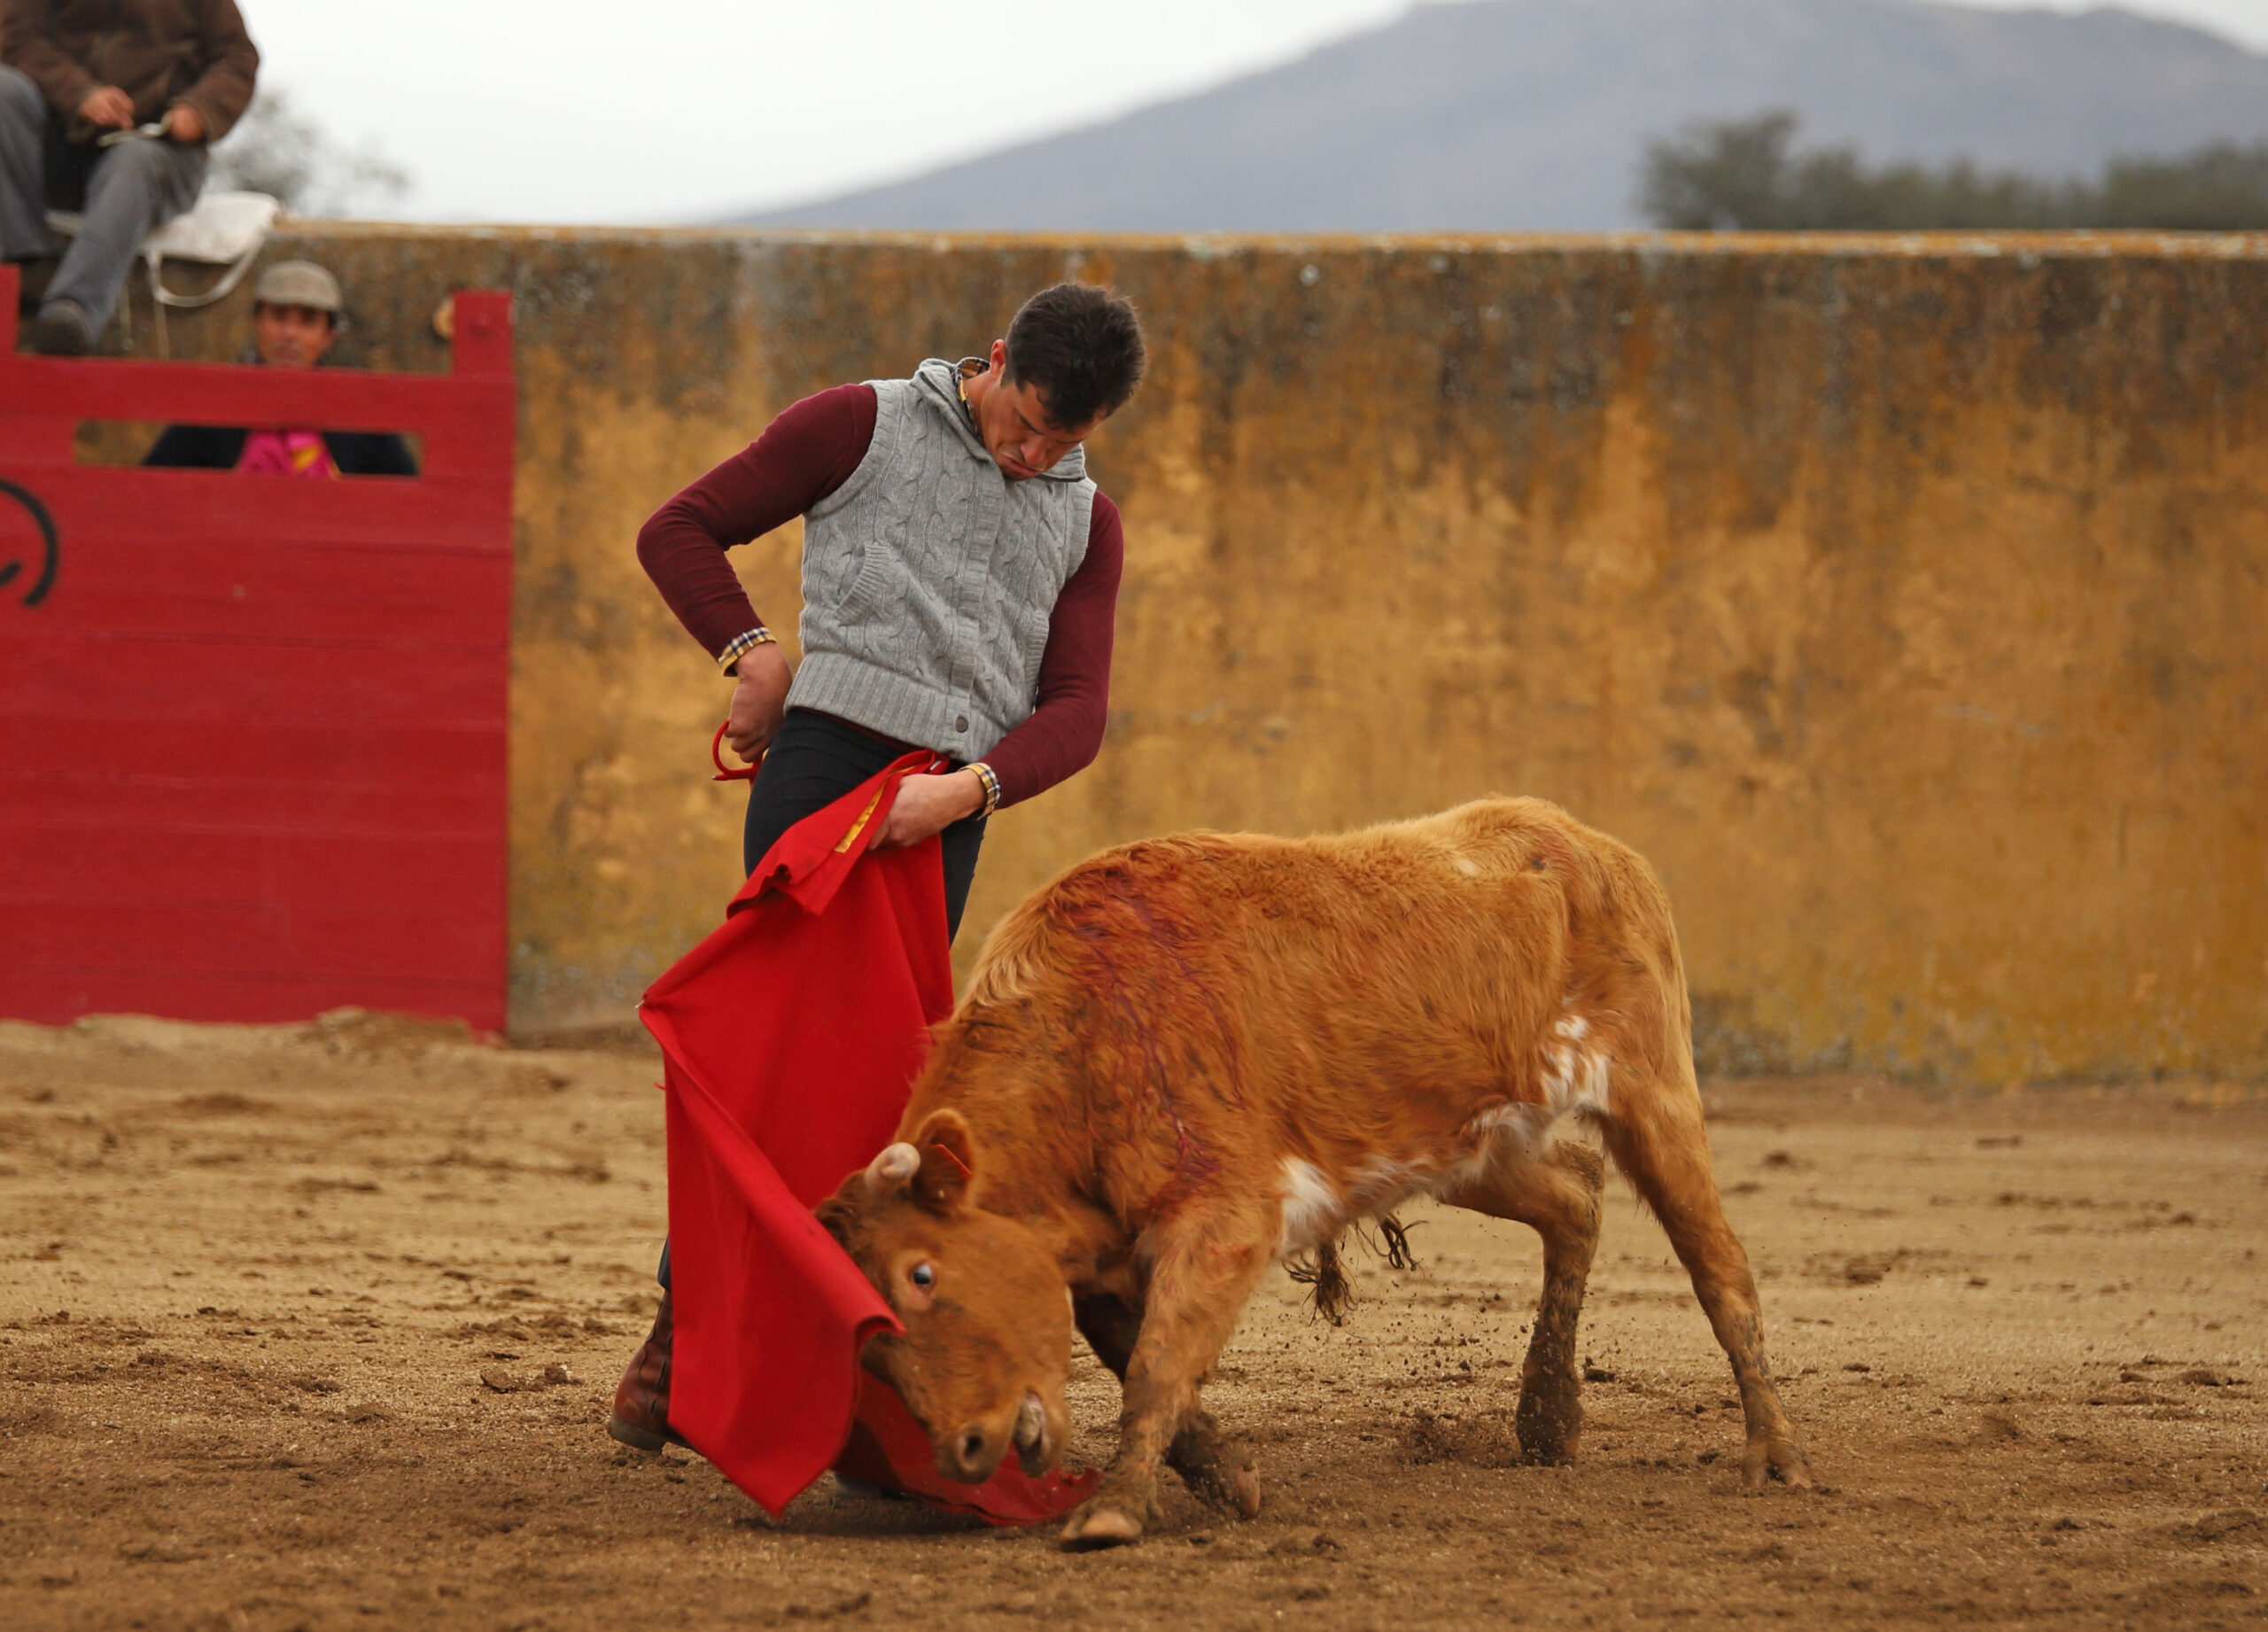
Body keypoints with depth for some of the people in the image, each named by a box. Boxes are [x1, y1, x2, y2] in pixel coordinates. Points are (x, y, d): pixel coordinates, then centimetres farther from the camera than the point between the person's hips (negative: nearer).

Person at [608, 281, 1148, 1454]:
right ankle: (681, 1325, -10)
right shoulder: (862, 427, 6)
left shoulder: (1085, 525, 17)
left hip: (946, 815, 4)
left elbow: (1074, 713, 6)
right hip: (826, 755, -4)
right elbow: (678, 532, 10)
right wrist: (752, 653, -5)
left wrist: (971, 786, -13)